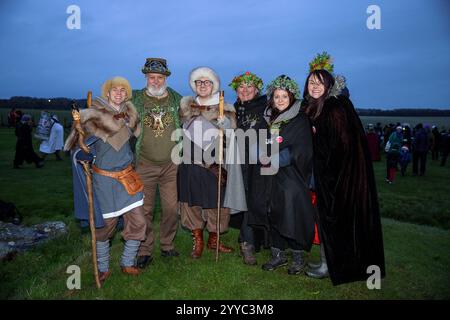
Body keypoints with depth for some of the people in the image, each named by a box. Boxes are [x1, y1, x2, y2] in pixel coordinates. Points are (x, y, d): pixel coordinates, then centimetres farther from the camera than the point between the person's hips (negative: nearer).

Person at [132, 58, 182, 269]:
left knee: (171, 207, 7)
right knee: (145, 209, 4)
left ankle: (167, 245, 26)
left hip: (171, 165, 2)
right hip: (145, 165, -1)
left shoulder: (177, 99, 5)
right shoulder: (135, 99, 0)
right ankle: (145, 251, 19)